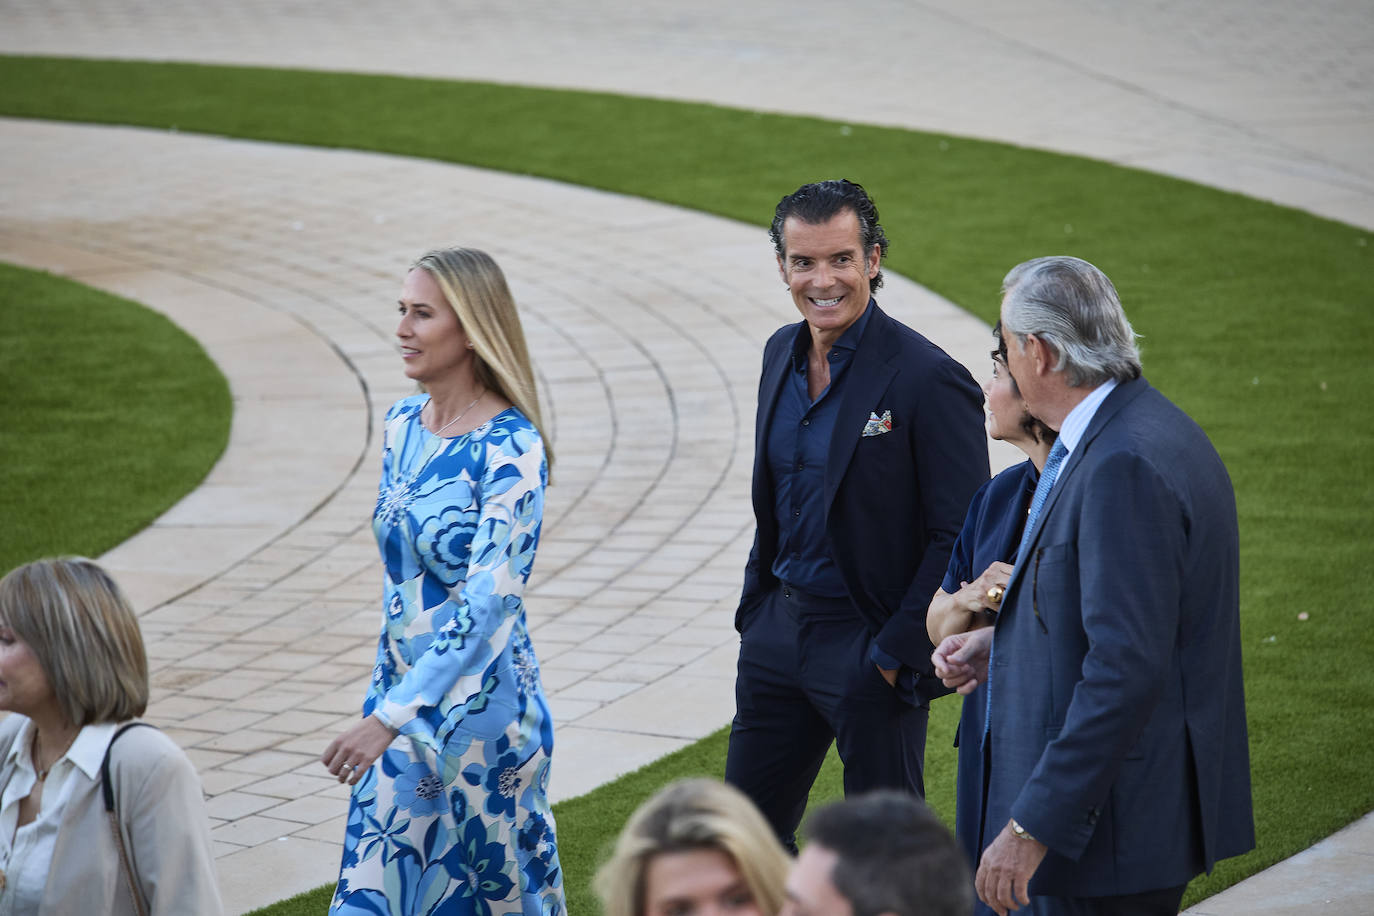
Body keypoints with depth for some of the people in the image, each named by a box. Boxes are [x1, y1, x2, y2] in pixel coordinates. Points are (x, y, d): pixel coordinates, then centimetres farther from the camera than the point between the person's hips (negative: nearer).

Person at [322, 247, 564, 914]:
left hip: (481, 708, -7)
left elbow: (489, 600, -25)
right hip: (403, 695, 7)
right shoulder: (402, 424, 5)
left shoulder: (509, 447, -18)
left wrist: (389, 718, -30)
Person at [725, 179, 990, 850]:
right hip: (779, 630, 7)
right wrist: (756, 607, 13)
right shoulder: (783, 353, 6)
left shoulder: (929, 379, -18)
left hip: (870, 648, -7)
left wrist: (898, 652, -17)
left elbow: (960, 537, -16)